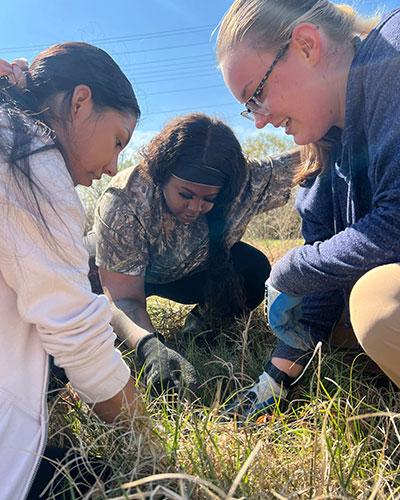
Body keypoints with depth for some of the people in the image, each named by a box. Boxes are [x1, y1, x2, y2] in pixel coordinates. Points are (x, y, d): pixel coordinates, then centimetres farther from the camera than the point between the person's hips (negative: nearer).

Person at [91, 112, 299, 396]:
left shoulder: (244, 183, -30)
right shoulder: (123, 204, -38)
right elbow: (123, 297, -39)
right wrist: (149, 346, -55)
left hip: (190, 274, 1)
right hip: (113, 273, 0)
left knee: (252, 270, -25)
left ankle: (205, 317, 5)